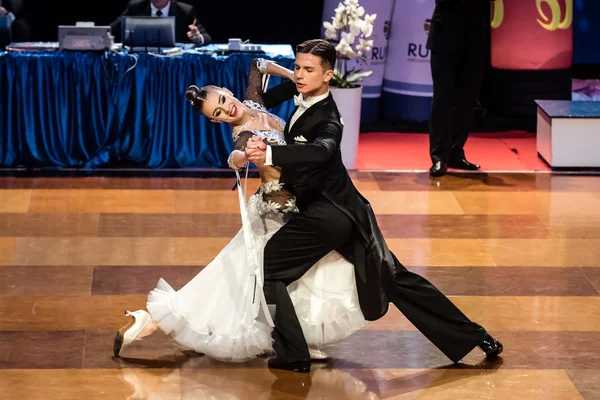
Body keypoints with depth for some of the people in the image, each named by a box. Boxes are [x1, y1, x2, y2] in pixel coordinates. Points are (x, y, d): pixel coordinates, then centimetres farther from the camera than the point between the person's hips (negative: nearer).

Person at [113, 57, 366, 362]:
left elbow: (258, 65, 15)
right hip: (279, 213, -8)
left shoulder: (253, 101, -4)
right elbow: (234, 159, -48)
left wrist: (295, 77, 4)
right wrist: (247, 155, -70)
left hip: (296, 204, 8)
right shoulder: (244, 135, -25)